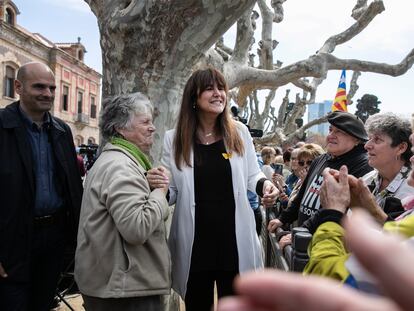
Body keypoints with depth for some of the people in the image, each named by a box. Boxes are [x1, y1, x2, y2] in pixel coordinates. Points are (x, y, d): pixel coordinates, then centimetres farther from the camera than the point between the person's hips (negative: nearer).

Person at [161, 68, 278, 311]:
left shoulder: (239, 132, 2)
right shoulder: (174, 138, -1)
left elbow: (251, 175, 11)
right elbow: (171, 191, 4)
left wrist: (264, 185, -11)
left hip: (234, 238, 1)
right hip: (194, 242, 0)